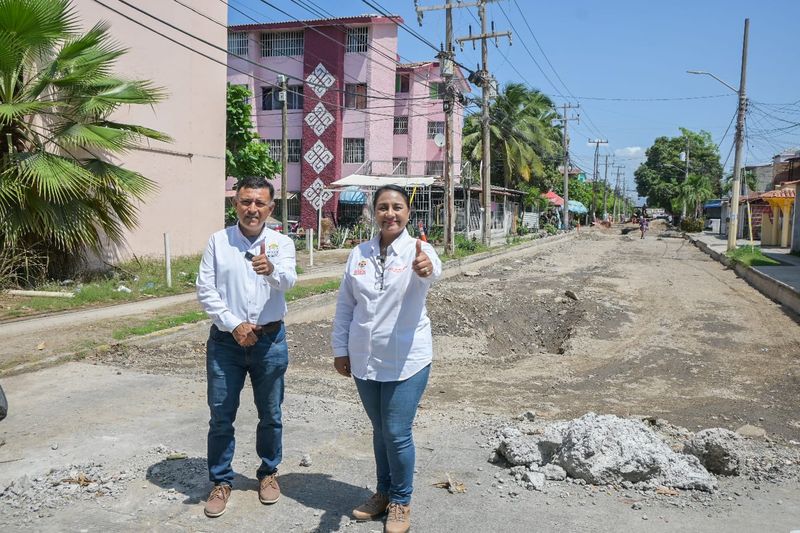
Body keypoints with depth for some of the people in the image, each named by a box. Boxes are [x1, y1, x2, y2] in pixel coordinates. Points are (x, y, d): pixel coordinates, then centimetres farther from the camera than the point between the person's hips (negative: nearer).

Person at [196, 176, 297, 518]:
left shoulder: (281, 243, -2)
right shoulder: (218, 241, -1)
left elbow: (288, 280, -21)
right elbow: (204, 290, -4)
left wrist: (271, 269, -44)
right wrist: (234, 325, -14)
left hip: (270, 341, 0)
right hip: (225, 340, 0)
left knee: (270, 415, 13)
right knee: (221, 416, 7)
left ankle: (268, 472, 34)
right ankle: (221, 481, 25)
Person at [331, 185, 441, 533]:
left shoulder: (417, 250, -10)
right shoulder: (359, 254, 2)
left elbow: (432, 269, -35)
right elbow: (345, 305, 8)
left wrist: (426, 269, -58)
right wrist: (340, 350, 8)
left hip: (407, 361, -4)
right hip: (364, 360, 4)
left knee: (397, 433, 0)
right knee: (380, 431, 18)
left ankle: (401, 501, 23)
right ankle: (383, 493, 37)